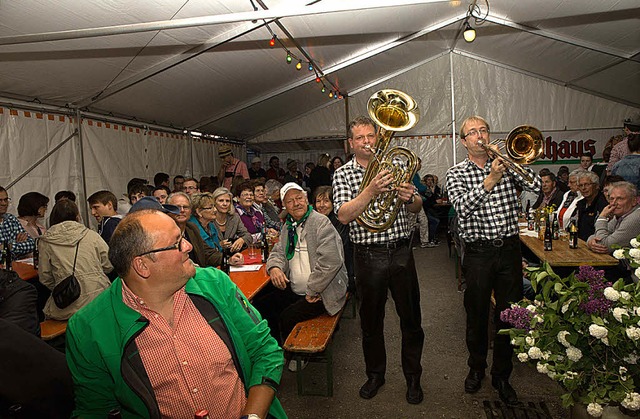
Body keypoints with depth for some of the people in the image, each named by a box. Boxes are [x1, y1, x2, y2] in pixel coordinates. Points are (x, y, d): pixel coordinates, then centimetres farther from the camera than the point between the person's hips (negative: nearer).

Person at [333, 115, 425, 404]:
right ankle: (375, 374, 34)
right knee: (371, 320, 13)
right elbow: (344, 215, -15)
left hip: (400, 251, 2)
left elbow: (417, 208, 7)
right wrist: (370, 191, -28)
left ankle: (413, 377, 29)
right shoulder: (342, 174, 0)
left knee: (411, 318, 10)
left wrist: (410, 198, -16)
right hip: (367, 256, -1)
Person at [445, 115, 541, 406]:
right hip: (478, 253, -2)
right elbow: (462, 206, -18)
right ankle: (476, 367, 35)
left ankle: (501, 376, 28)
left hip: (509, 250, 2)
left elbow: (535, 186, -6)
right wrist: (490, 181, -28)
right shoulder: (456, 173, -1)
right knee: (477, 315, 12)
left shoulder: (505, 165, 8)